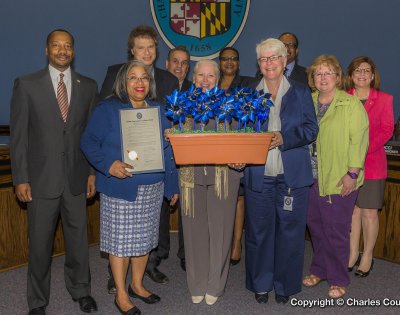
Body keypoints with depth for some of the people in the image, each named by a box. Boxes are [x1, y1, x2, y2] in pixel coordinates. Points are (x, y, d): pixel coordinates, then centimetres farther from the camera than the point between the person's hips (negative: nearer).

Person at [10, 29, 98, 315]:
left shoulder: (88, 86, 6)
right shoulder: (26, 85, -1)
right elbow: (18, 135, -2)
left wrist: (93, 172, 4)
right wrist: (21, 179, -6)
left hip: (76, 177, 2)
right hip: (42, 178, -2)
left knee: (78, 237, 13)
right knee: (40, 243, 8)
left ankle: (81, 290, 34)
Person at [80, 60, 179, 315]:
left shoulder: (158, 111, 10)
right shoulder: (108, 109, -5)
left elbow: (169, 149, 12)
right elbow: (89, 142, -8)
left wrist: (173, 185, 8)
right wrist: (108, 164, -24)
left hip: (153, 188, 5)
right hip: (120, 189, -5)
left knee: (145, 238, 14)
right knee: (121, 241, 3)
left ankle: (137, 284, 34)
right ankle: (121, 295, 20)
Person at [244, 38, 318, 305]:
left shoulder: (301, 92, 7)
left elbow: (311, 129, -1)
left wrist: (284, 138, -17)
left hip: (293, 175, 0)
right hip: (259, 175, 1)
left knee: (290, 231, 6)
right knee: (258, 230, 8)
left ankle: (286, 285, 24)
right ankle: (261, 283, 26)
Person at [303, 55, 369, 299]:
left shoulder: (351, 104, -5)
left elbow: (359, 140, -10)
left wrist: (352, 173, -15)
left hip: (339, 180, -5)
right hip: (311, 178, 5)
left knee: (336, 231, 3)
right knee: (316, 226, 14)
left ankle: (338, 279, 21)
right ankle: (320, 270, 33)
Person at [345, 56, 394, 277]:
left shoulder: (384, 99, 1)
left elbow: (387, 130, -2)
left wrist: (364, 149, -14)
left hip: (372, 162, -2)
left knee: (369, 212, 3)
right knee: (353, 209, 8)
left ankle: (367, 257, 17)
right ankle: (353, 253, 22)